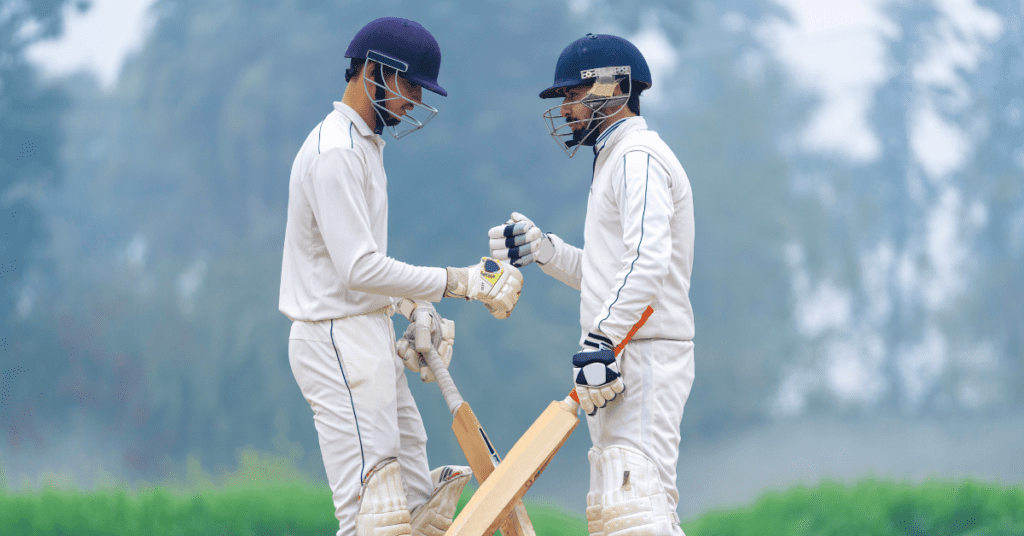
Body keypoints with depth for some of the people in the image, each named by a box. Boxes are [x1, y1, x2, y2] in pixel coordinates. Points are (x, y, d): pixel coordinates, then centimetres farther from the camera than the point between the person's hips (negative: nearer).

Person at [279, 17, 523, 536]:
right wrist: (459, 282, -21)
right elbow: (359, 268, -23)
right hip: (339, 341, -11)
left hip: (372, 338, 11)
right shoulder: (335, 152, -16)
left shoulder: (365, 144, 18)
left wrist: (418, 307, 9)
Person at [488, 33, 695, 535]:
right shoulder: (617, 160, 24)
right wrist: (542, 249, 15)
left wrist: (600, 342, -28)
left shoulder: (638, 156, -9)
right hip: (623, 361, 11)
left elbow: (647, 260, -22)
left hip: (643, 357, -11)